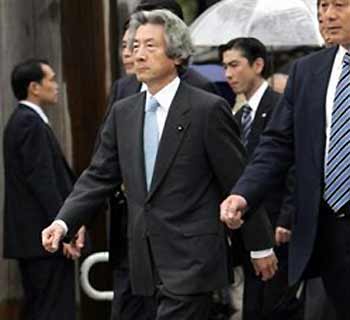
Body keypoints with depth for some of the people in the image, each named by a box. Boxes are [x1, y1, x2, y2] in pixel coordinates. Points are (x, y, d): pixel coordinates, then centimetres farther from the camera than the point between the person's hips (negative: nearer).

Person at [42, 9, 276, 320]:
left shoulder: (208, 109, -7)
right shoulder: (123, 113, 10)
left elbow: (237, 182, -4)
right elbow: (99, 176, 9)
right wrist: (64, 223, -6)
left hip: (192, 258, -6)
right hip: (149, 260, 6)